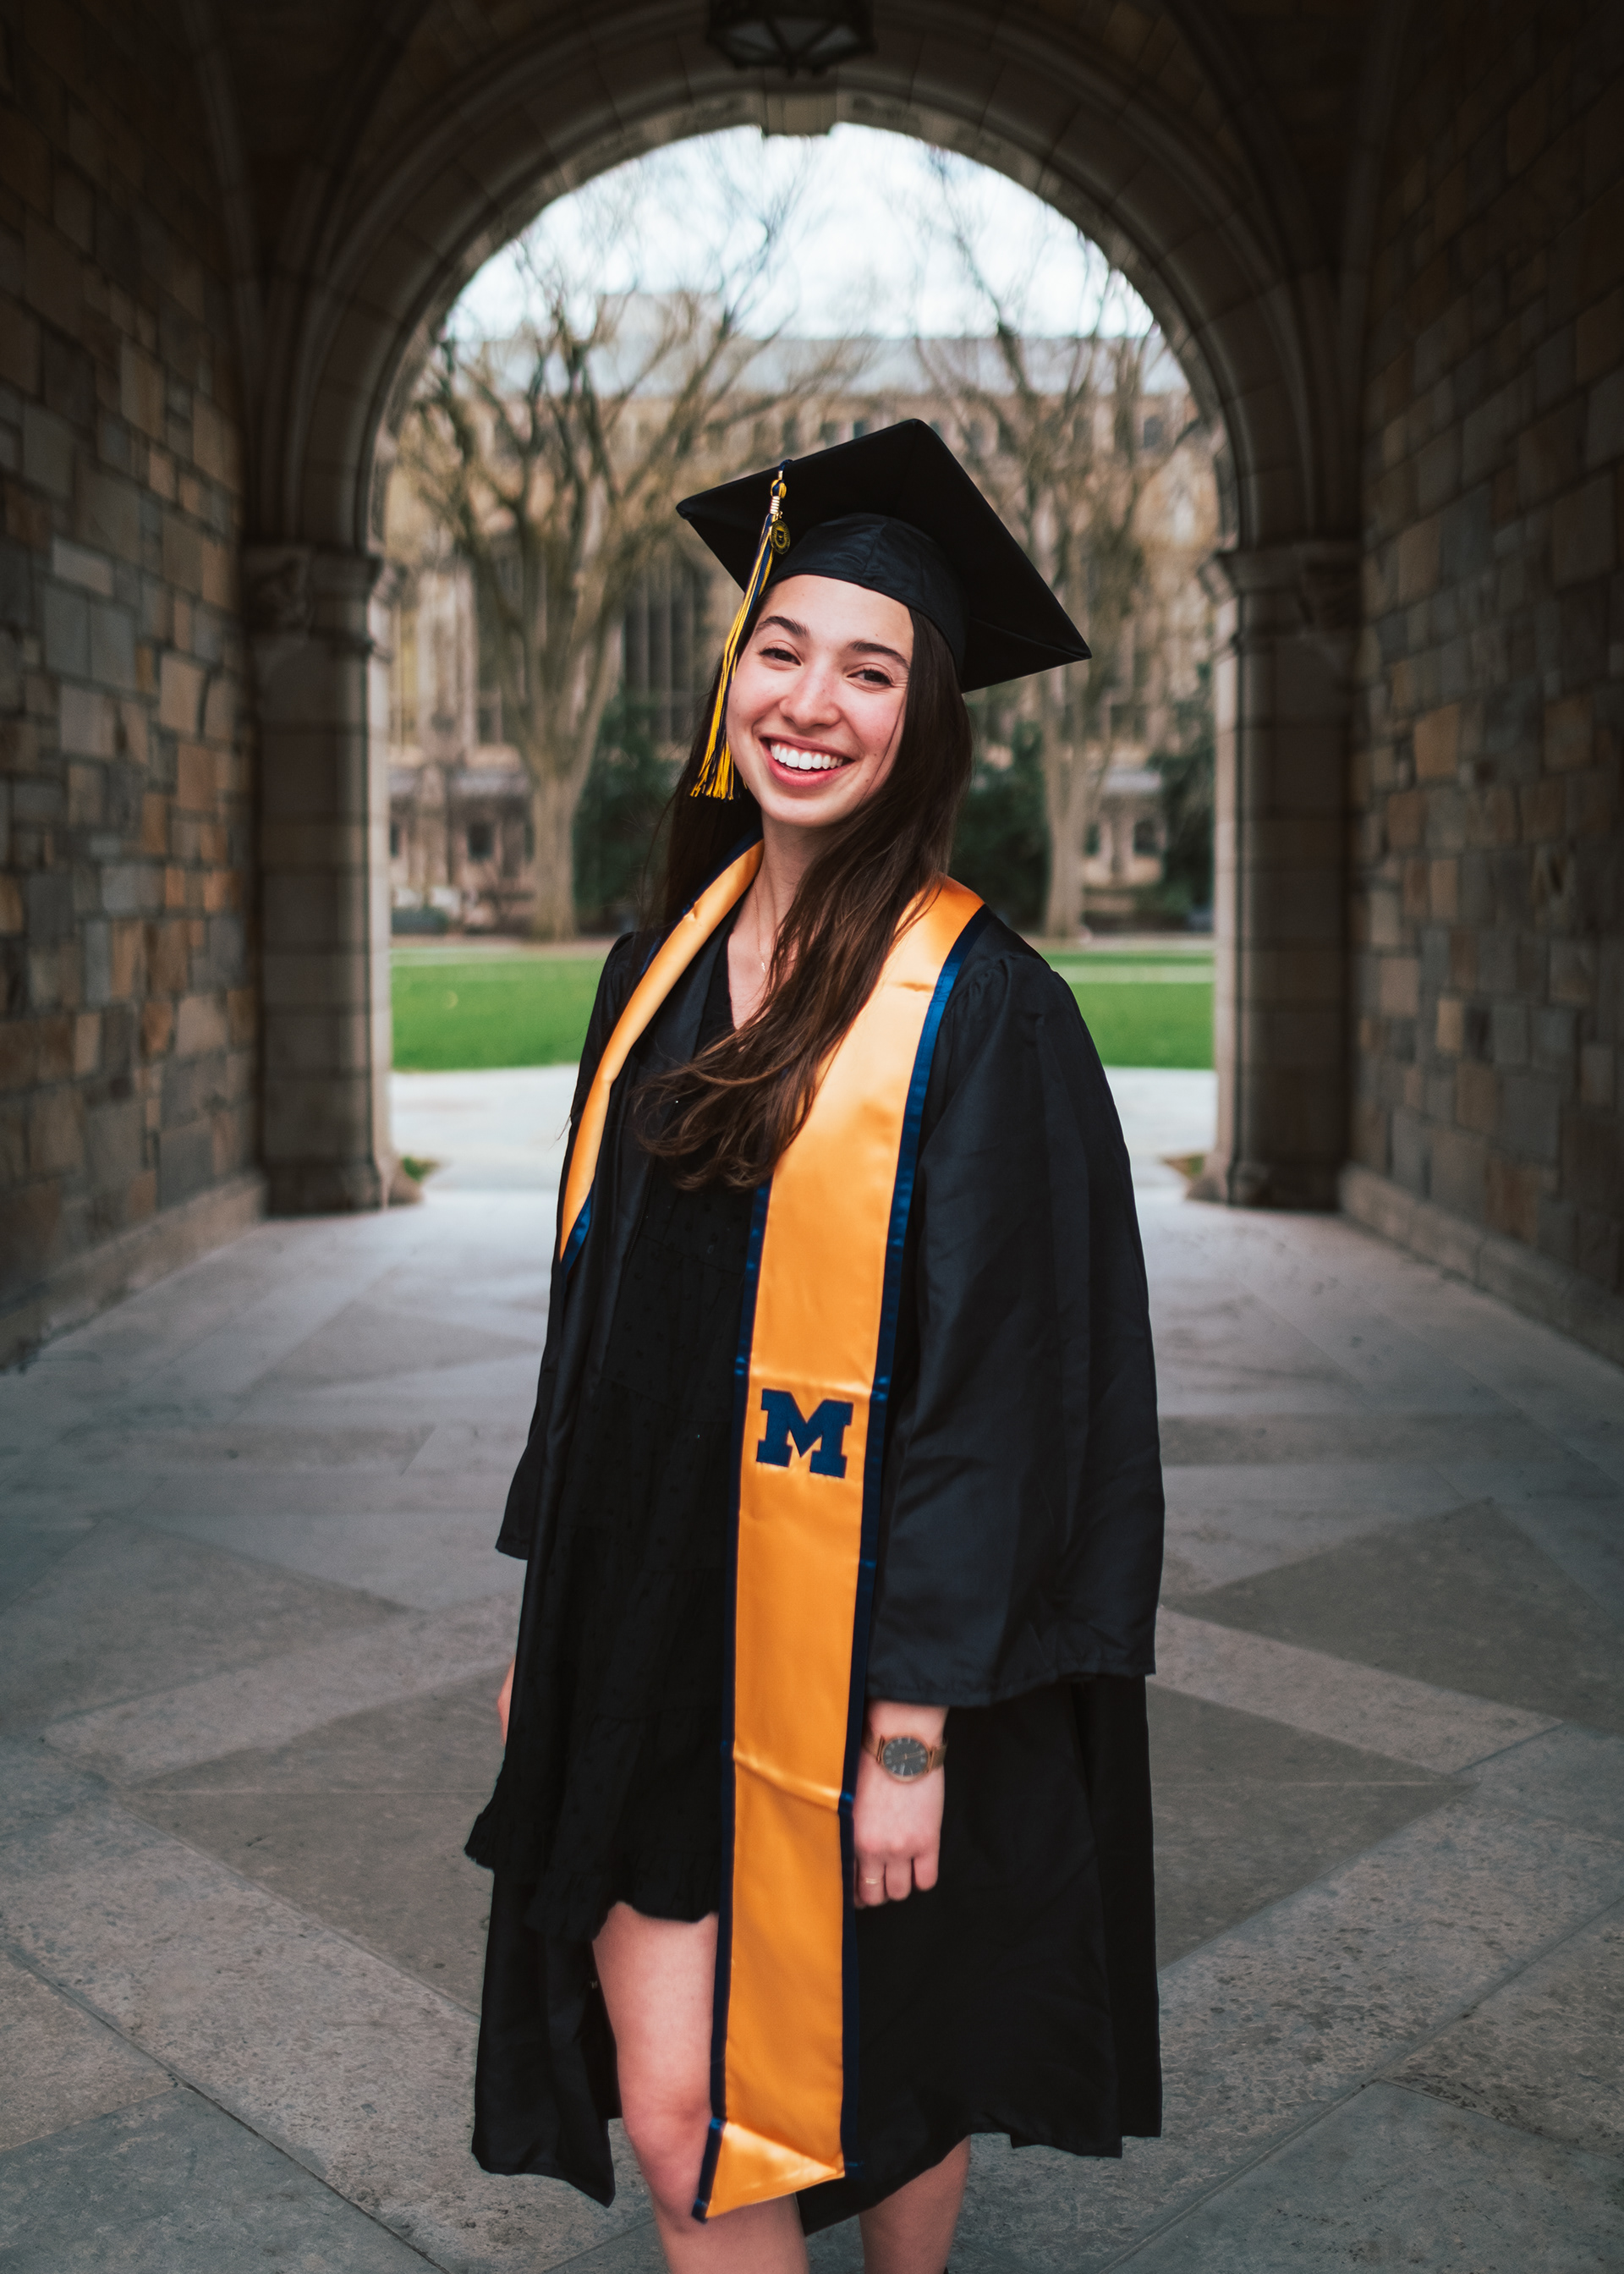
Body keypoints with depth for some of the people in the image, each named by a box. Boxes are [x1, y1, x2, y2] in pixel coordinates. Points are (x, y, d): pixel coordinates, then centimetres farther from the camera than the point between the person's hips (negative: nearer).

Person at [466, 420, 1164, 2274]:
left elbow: (1000, 1390, -15)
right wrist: (554, 1615, 12)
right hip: (653, 1638, 5)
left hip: (861, 1658, -5)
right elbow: (601, 1321, 10)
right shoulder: (662, 971, 4)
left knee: (880, 2070, 16)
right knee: (670, 2111, 10)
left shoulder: (983, 1013, -14)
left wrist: (915, 1730, -16)